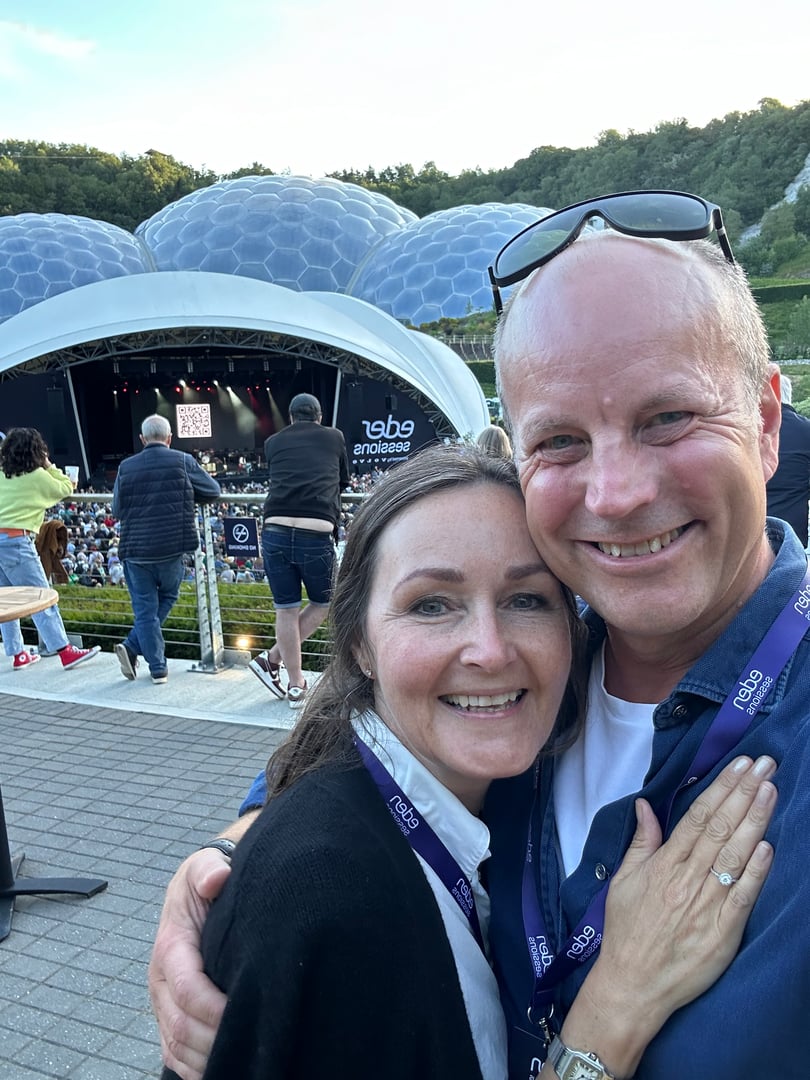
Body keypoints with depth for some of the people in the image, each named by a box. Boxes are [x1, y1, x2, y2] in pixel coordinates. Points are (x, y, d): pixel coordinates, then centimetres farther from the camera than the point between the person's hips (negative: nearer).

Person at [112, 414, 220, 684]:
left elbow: (117, 510, 7)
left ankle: (158, 669, 5)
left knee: (145, 609, 8)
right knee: (166, 597, 19)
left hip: (136, 550, 1)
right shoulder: (182, 461, -3)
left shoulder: (126, 467, 2)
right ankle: (132, 647, 10)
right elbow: (212, 491, 2)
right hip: (172, 549, -1)